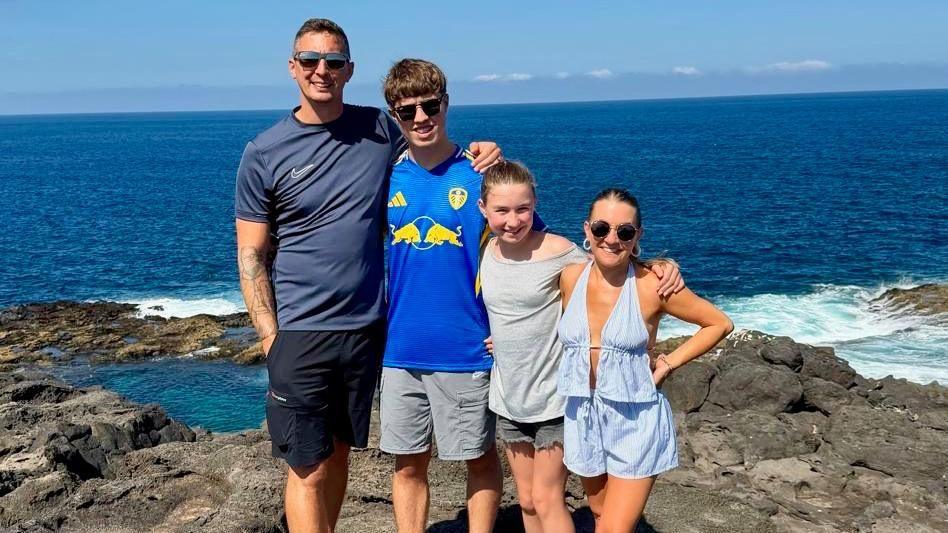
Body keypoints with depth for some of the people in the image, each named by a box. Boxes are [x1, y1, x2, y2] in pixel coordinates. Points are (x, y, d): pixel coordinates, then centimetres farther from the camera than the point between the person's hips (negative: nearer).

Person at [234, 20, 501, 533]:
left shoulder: (379, 130, 3)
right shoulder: (264, 153, -4)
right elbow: (250, 256, -3)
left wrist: (473, 154, -2)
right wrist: (271, 337, -10)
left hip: (366, 327, 3)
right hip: (300, 332, -3)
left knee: (339, 453, 16)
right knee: (308, 469, 0)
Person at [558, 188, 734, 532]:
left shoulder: (652, 286, -14)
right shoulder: (570, 278, -3)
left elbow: (720, 324, -3)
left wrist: (669, 364, -7)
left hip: (635, 419, -4)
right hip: (582, 416, 4)